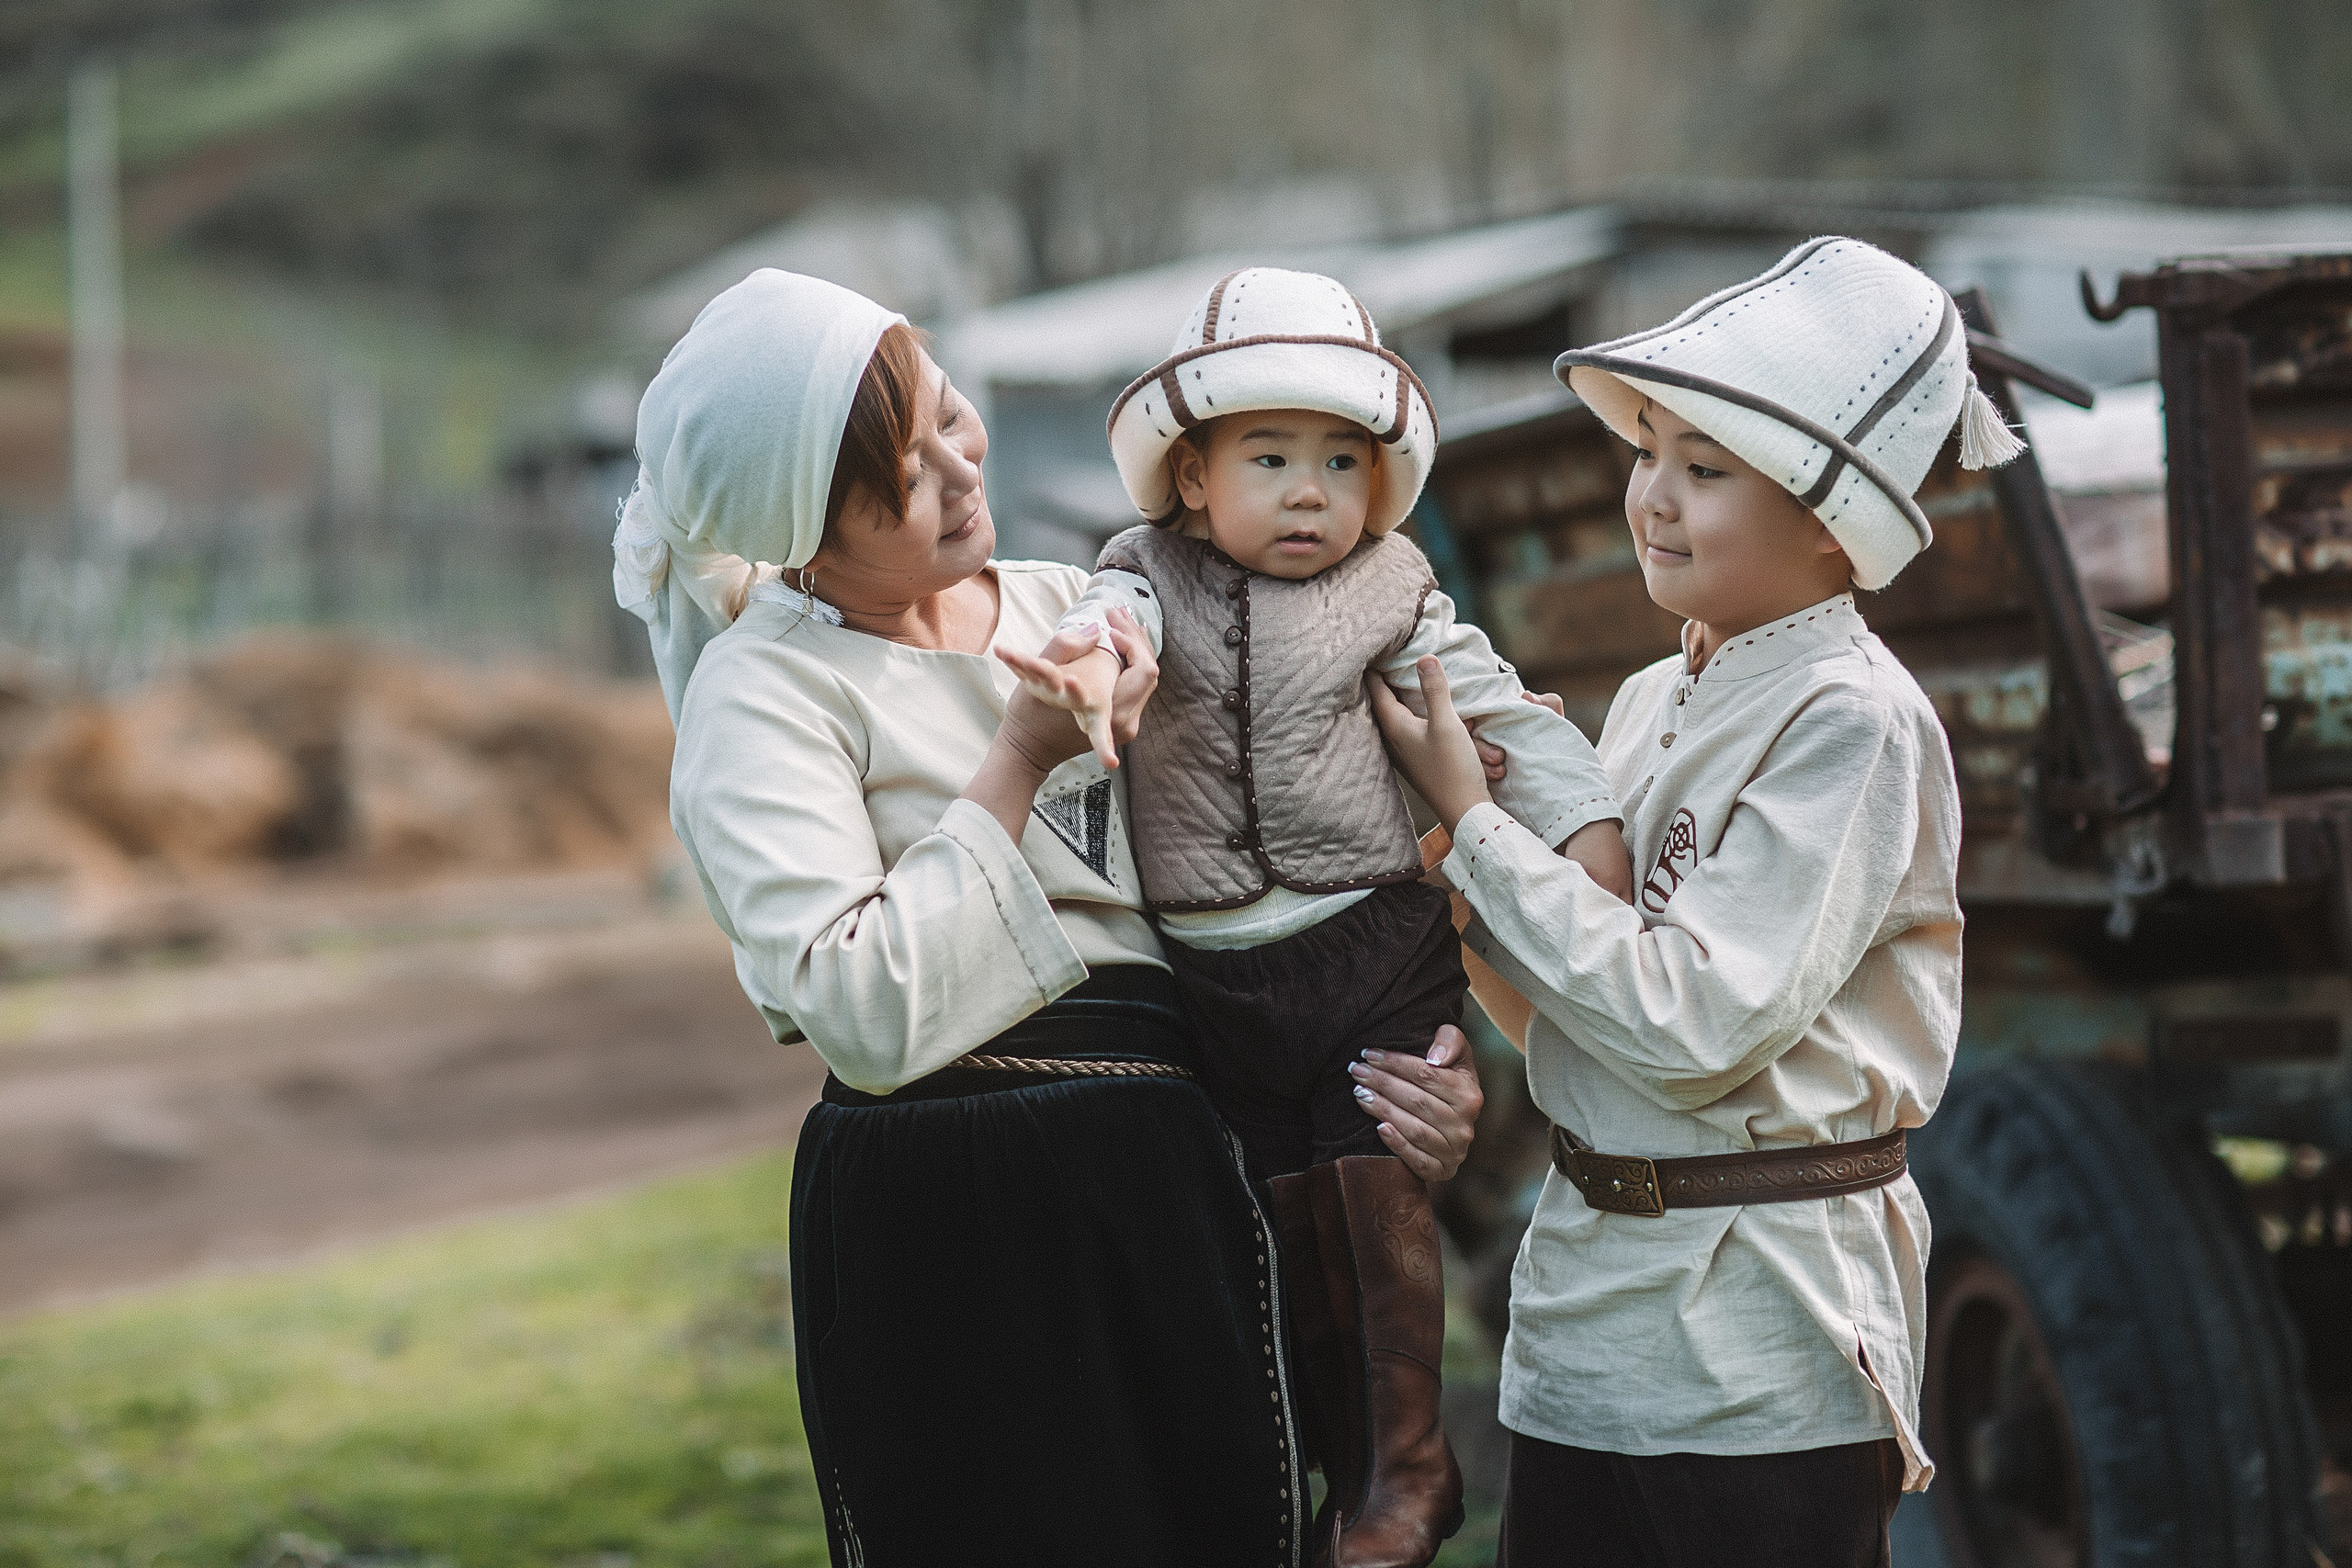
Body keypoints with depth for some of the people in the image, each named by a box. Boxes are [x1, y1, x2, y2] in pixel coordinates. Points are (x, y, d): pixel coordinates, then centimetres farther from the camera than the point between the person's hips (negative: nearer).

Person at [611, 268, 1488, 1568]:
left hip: (1171, 1182, 6)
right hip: (943, 1234, -5)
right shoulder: (762, 691, -7)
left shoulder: (1075, 609, 11)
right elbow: (868, 1018, -19)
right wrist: (1021, 764, -14)